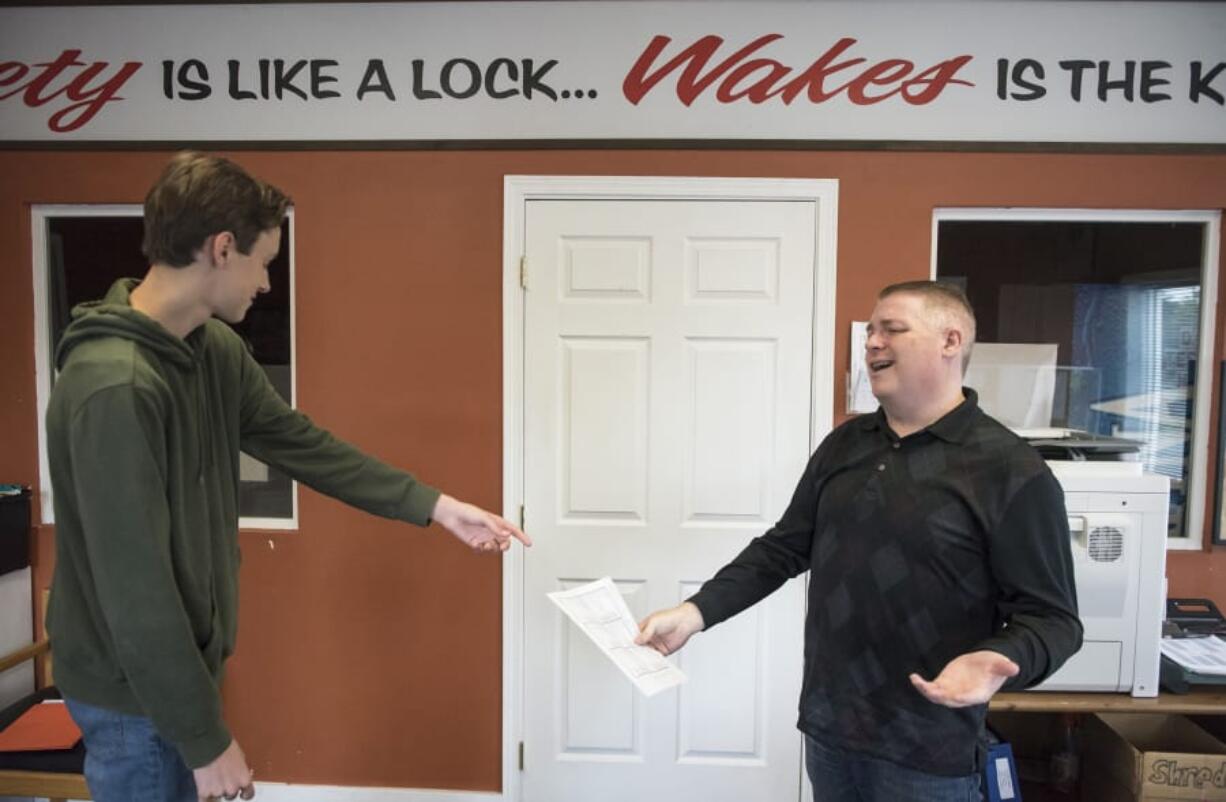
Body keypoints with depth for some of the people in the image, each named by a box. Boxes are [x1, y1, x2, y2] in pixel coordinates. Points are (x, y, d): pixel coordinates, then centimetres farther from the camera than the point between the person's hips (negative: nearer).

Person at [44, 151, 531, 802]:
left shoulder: (217, 351, -1)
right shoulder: (113, 386, -29)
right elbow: (136, 589, -28)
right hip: (136, 692, -8)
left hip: (187, 661, 8)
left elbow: (304, 445, 6)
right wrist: (207, 739, -20)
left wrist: (436, 506, 4)